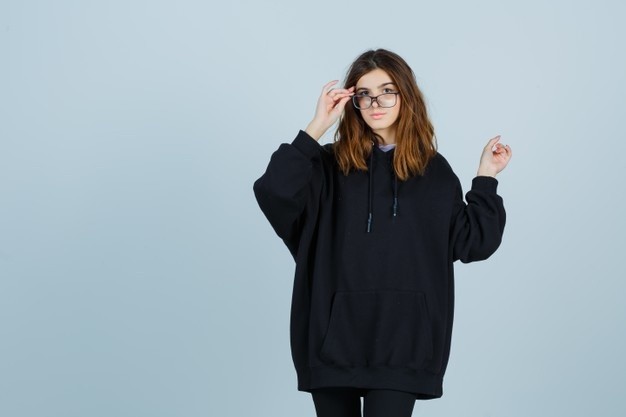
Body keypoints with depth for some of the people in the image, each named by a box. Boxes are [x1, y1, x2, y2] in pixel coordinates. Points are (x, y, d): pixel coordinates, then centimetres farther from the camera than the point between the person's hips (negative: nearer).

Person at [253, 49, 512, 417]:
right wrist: (316, 127, -14)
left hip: (400, 336, 0)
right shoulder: (330, 165, 4)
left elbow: (471, 243, 8)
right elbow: (274, 193, -14)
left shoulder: (433, 170, 9)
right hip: (334, 331, 1)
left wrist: (486, 178, 4)